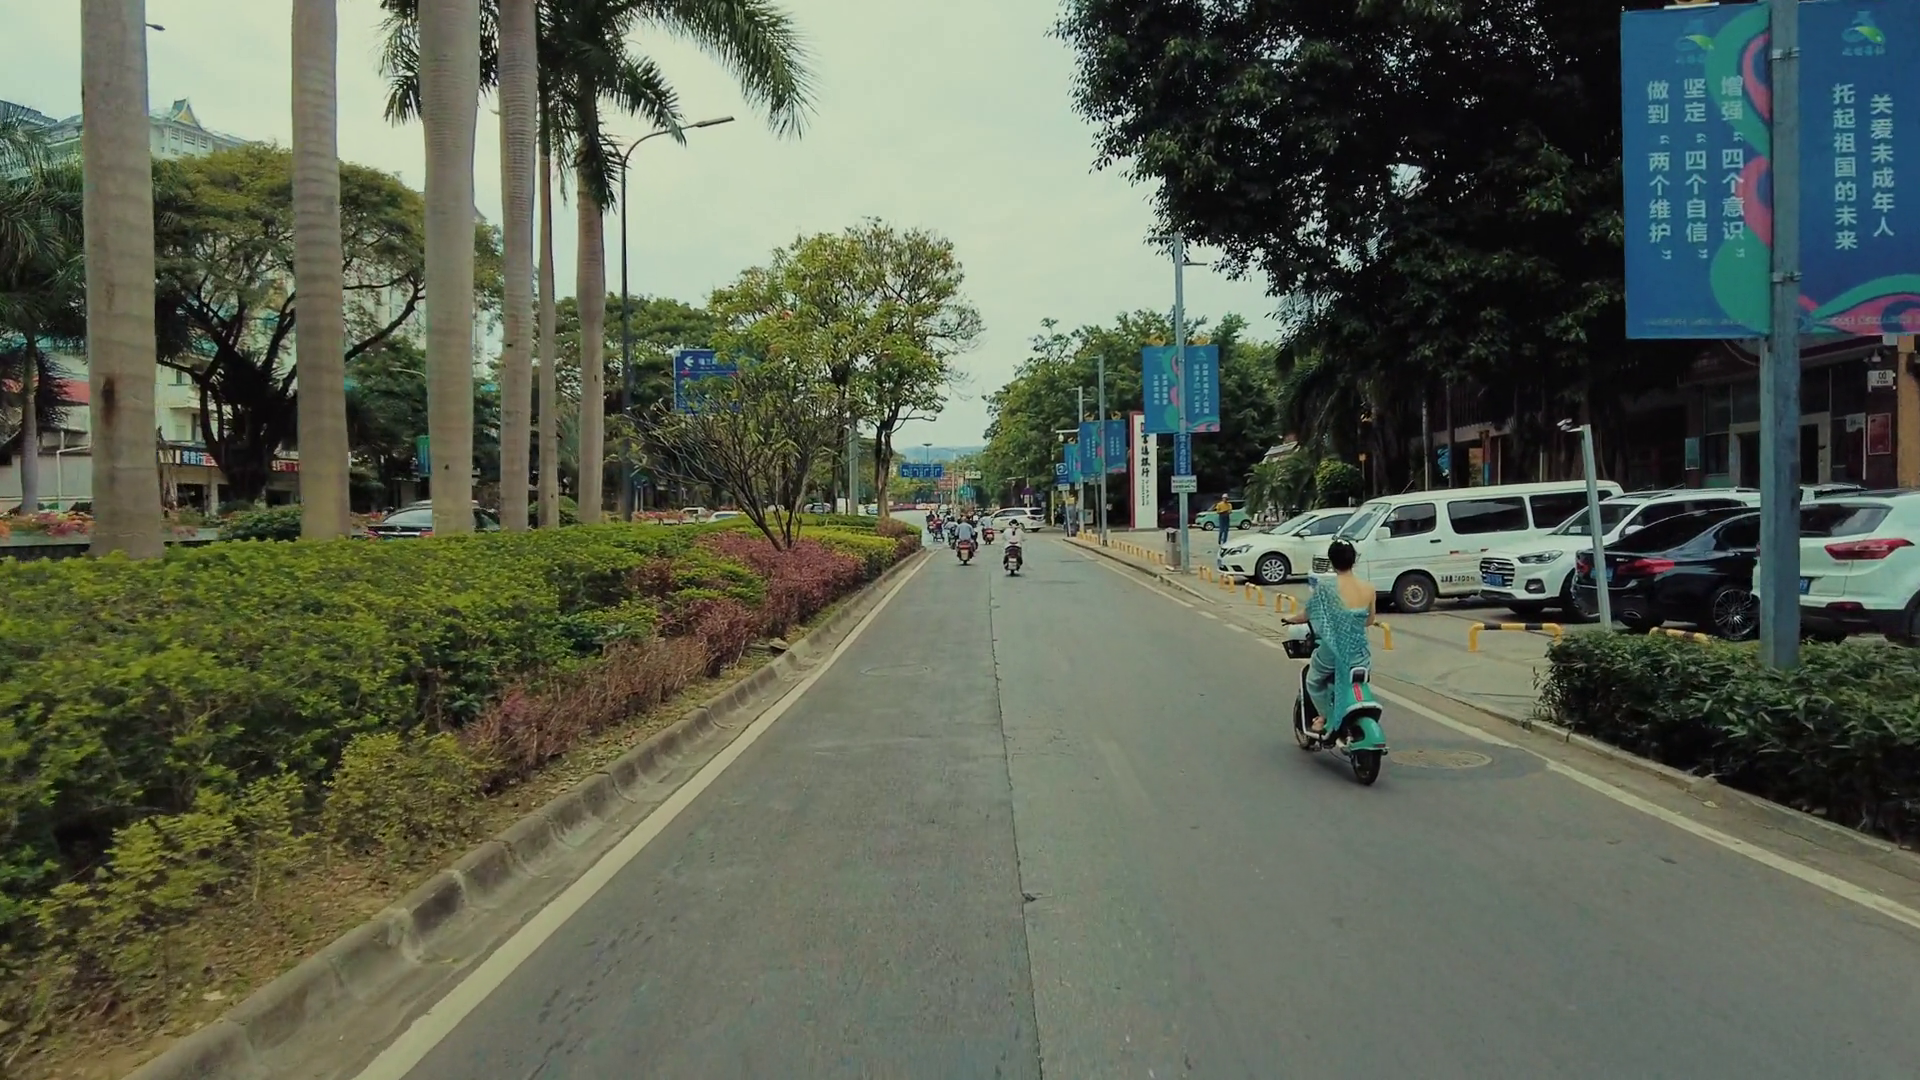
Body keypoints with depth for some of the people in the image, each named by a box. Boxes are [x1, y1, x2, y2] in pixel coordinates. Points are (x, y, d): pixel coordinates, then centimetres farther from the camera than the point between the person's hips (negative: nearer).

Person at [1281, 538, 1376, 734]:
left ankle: (1326, 716, 21)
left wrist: (1291, 619, 17)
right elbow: (1369, 620, 9)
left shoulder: (1325, 586, -15)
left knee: (1313, 680, 26)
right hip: (1360, 654, 3)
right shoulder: (1369, 589, -5)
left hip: (1332, 651, -3)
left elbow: (1308, 615, -4)